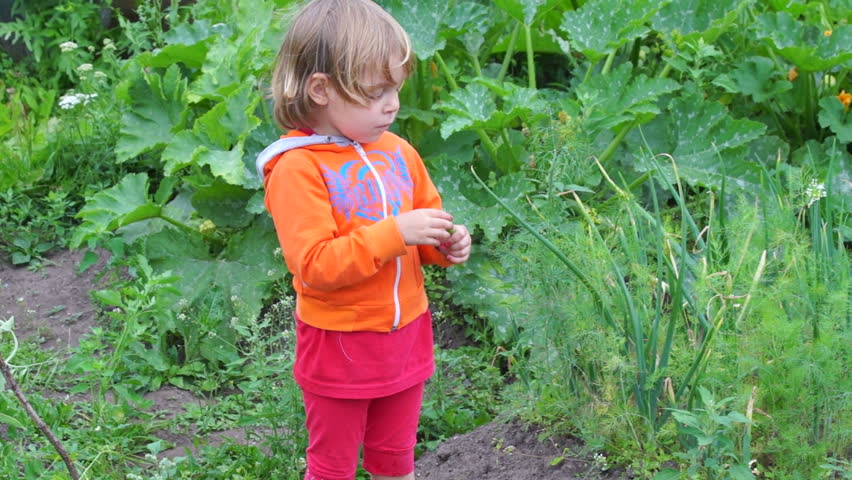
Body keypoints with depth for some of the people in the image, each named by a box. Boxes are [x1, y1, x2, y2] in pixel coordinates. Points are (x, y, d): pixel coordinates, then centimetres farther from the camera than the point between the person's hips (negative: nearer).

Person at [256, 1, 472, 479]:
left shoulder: (398, 152, 0)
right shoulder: (297, 168, -19)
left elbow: (424, 223, 14)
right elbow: (314, 266, -26)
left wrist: (446, 245, -9)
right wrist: (395, 234, -30)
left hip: (406, 336, 5)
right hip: (339, 346, -5)